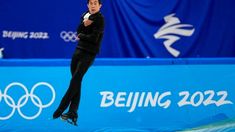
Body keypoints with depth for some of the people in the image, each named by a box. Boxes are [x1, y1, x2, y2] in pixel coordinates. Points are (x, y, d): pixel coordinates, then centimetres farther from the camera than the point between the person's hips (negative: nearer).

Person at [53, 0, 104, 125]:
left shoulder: (100, 19, -10)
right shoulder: (85, 15, 12)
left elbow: (94, 38, -17)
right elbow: (79, 31, 2)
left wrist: (81, 36, -3)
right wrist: (84, 24, -16)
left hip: (89, 53, -7)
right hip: (79, 49, 7)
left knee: (75, 80, -10)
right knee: (76, 82, 4)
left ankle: (61, 109, -7)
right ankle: (73, 113, 4)